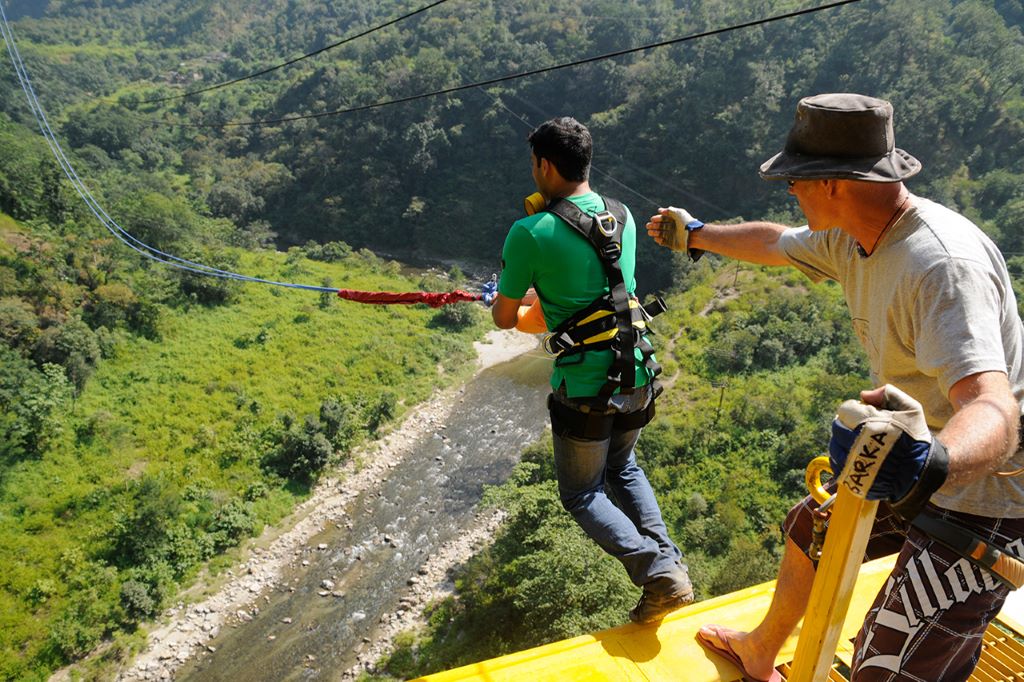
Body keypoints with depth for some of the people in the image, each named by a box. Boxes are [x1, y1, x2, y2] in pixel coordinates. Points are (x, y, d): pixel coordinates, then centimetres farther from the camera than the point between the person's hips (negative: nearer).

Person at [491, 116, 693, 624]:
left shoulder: (530, 234, -15)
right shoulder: (623, 217, 5)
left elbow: (504, 319, -4)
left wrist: (507, 295, 19)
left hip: (584, 388, -6)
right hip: (636, 375, 6)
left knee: (582, 493, 15)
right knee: (623, 466, 30)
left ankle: (657, 573, -3)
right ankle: (667, 560, 17)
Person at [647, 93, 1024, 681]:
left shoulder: (945, 263, -32)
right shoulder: (851, 237, -4)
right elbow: (773, 242, 16)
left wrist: (930, 463, -64)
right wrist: (695, 235, 32)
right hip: (914, 475, 9)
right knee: (810, 530, 24)